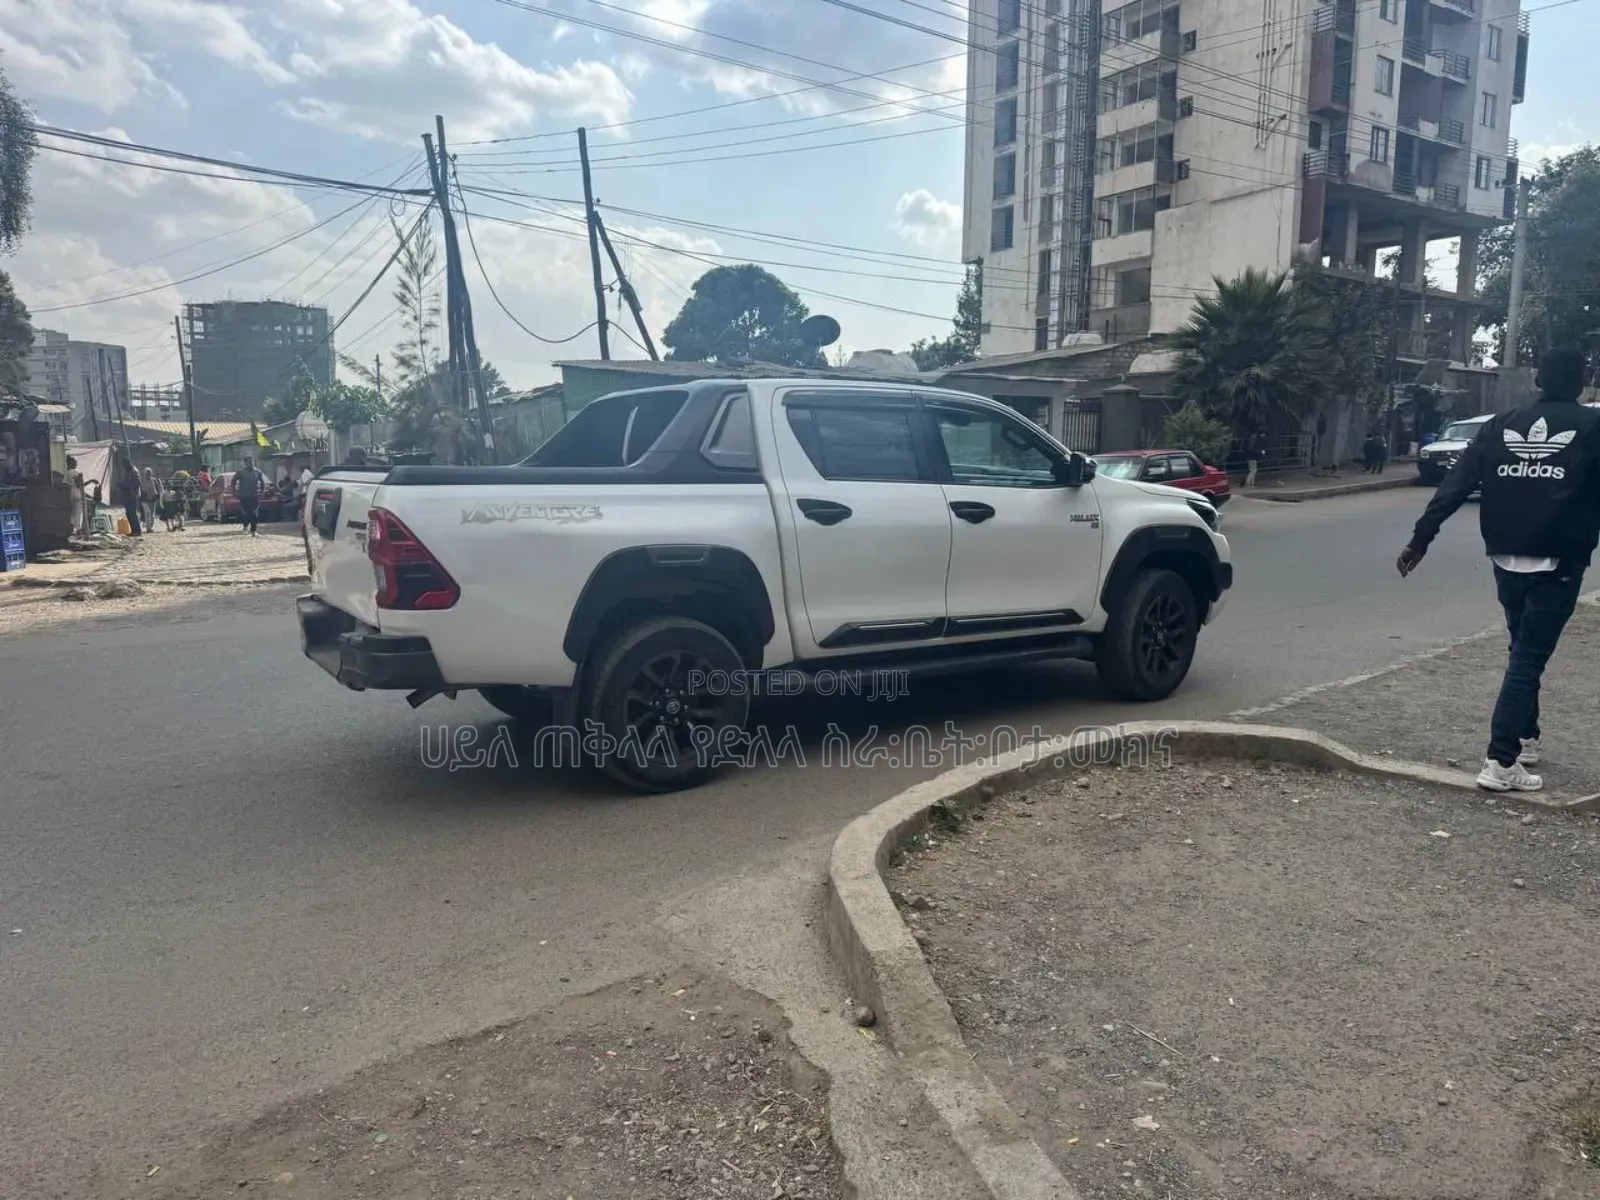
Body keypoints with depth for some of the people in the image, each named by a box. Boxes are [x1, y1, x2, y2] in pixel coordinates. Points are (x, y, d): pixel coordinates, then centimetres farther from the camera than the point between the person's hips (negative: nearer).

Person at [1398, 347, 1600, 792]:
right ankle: (1501, 762, -10)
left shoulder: (1501, 425, 6)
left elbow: (1454, 487, -1)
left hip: (1507, 561, 4)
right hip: (1557, 564, -4)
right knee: (1528, 658, -4)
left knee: (1524, 651, 22)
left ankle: (1524, 739, 32)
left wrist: (1420, 540, -1)